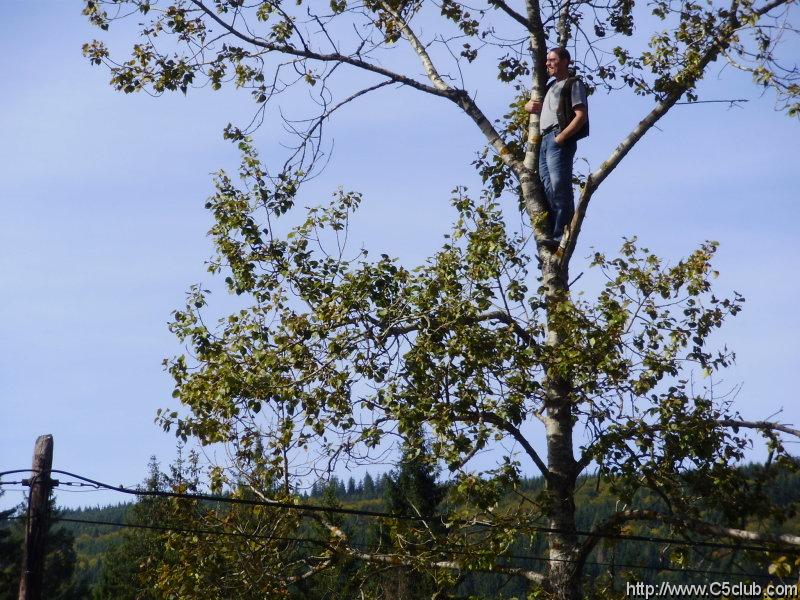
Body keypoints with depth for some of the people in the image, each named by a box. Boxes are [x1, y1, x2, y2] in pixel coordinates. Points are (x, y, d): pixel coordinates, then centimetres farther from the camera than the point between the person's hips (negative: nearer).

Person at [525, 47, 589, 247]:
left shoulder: (573, 84, 6)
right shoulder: (551, 86, 29)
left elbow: (581, 116, -6)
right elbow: (530, 106, 40)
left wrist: (561, 137, -17)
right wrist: (531, 106, 14)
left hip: (560, 140, -9)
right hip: (545, 141, 9)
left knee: (560, 188, -17)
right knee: (549, 190, 0)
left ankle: (561, 237, -24)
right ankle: (552, 234, -4)